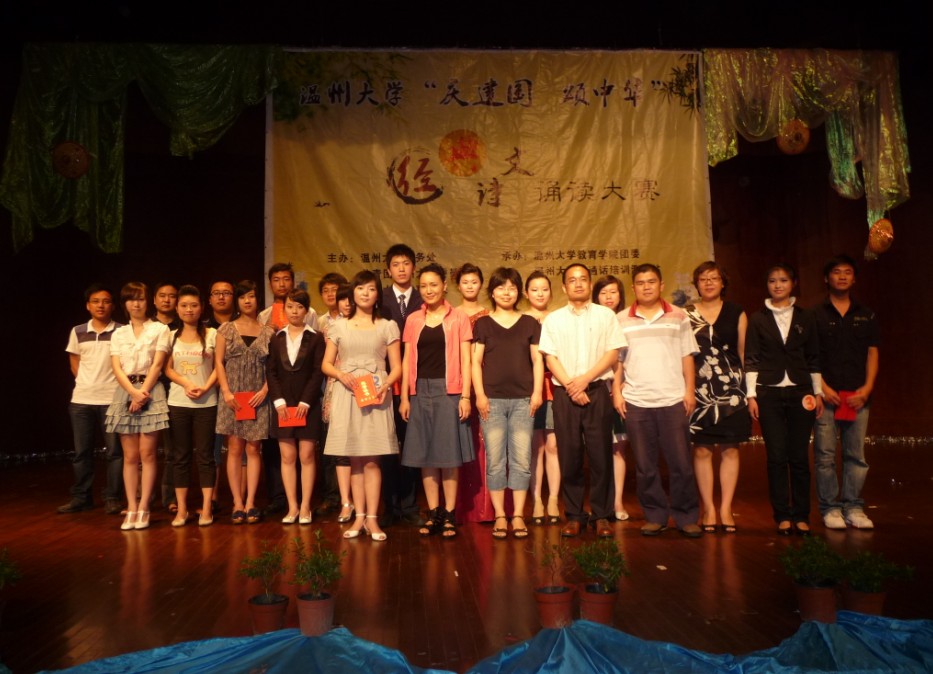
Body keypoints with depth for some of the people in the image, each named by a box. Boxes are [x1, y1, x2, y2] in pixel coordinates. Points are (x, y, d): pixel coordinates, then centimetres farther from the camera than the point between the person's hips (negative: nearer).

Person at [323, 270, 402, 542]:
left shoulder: (387, 327, 7)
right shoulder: (339, 327, 10)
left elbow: (396, 367, 4)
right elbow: (326, 364, 10)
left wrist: (386, 385, -15)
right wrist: (341, 375, -11)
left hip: (375, 396, -1)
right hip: (347, 395, 2)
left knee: (371, 460, -4)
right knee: (355, 460, 5)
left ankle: (372, 518, 2)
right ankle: (359, 517, 11)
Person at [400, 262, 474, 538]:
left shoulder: (458, 318, 2)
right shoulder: (413, 320, 10)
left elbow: (465, 359, 0)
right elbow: (407, 360, 10)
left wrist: (465, 395, -7)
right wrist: (404, 397, 5)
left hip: (448, 390, -3)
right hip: (420, 391, 3)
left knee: (449, 454, 0)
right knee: (424, 454, 6)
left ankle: (449, 515, 9)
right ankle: (433, 513, 15)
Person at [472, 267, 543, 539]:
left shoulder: (530, 324, 12)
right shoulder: (483, 324, 9)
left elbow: (537, 360, 10)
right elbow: (476, 362, 5)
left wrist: (537, 392, 0)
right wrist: (480, 395, -4)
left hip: (523, 400, 1)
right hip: (492, 400, -1)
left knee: (521, 459, 0)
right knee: (495, 460, 0)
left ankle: (518, 516, 9)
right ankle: (500, 516, 8)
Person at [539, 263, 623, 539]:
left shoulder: (605, 315, 9)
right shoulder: (553, 319, 11)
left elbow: (612, 353, 1)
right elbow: (549, 357, 3)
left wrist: (584, 379, -10)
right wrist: (570, 385, -9)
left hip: (597, 391, 0)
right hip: (564, 392, 1)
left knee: (600, 453, -1)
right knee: (569, 454, 2)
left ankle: (602, 515, 9)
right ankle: (574, 515, 11)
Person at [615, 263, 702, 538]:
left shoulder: (678, 317, 8)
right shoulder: (622, 320, 8)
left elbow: (687, 357, 7)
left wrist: (690, 390, 0)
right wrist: (616, 391, 0)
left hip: (673, 399, 0)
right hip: (635, 401, 1)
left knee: (681, 462, 1)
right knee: (645, 465, 6)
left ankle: (686, 517, 13)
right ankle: (655, 515, 17)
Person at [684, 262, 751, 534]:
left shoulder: (736, 314, 8)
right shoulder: (686, 314, 6)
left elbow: (744, 352, 9)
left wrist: (750, 388, 4)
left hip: (731, 388, 1)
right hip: (699, 389, -1)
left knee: (729, 449, 3)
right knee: (702, 449, 1)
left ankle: (726, 508, 12)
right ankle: (708, 508, 11)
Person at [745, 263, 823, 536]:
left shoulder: (805, 319, 9)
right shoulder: (758, 319, 4)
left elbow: (814, 358, 12)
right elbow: (751, 359, 2)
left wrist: (818, 392, 8)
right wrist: (751, 395, -3)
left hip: (800, 392, 1)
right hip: (769, 394, -1)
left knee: (799, 456, 2)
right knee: (777, 456, 0)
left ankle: (801, 516, 12)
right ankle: (782, 516, 9)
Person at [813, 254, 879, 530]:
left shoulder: (866, 315, 14)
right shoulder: (815, 315, 5)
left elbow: (872, 353, 11)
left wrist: (867, 387, -1)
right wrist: (822, 387, -8)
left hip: (858, 395, 3)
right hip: (826, 395, -2)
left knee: (856, 455, 4)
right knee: (825, 455, -1)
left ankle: (853, 507, 12)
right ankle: (830, 508, 6)